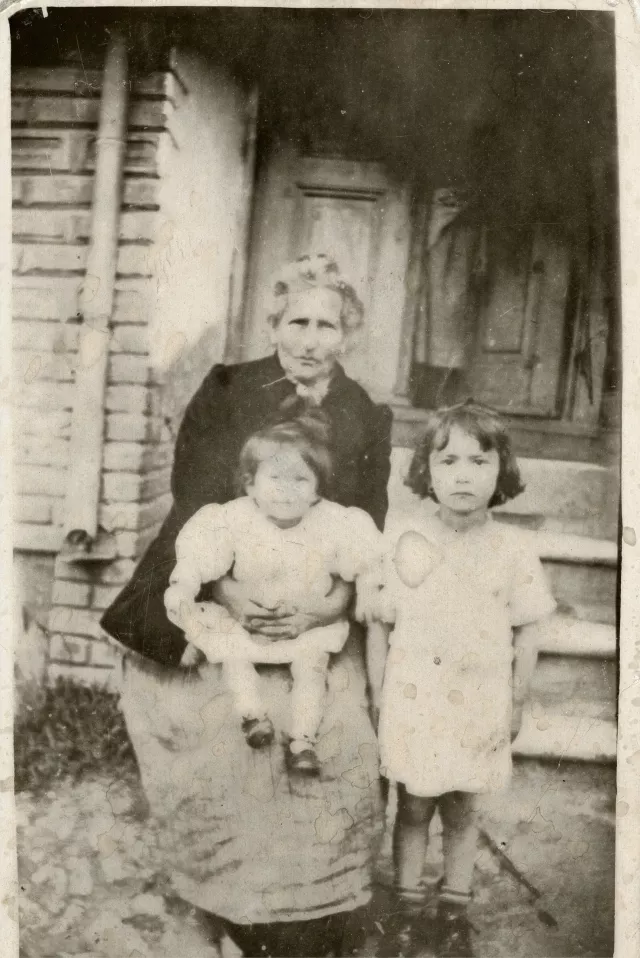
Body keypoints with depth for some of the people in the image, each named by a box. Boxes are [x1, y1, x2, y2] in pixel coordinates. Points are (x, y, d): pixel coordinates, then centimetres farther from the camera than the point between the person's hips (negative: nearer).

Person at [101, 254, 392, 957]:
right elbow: (194, 497, -5)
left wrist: (338, 599, -15)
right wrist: (224, 588, -18)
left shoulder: (366, 419, 5)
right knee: (220, 756, -4)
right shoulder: (226, 391, 1)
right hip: (220, 610, -1)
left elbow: (367, 528, 2)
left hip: (317, 626, 1)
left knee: (321, 760, -6)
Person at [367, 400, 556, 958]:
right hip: (413, 701, 0)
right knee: (413, 808, 15)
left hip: (480, 708, 1)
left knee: (463, 812, 17)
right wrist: (377, 694, -1)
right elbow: (380, 624, -3)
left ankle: (455, 912, 38)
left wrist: (517, 702, 4)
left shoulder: (514, 548, -9)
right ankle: (408, 909, 35)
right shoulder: (403, 541, -10)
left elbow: (528, 631, 0)